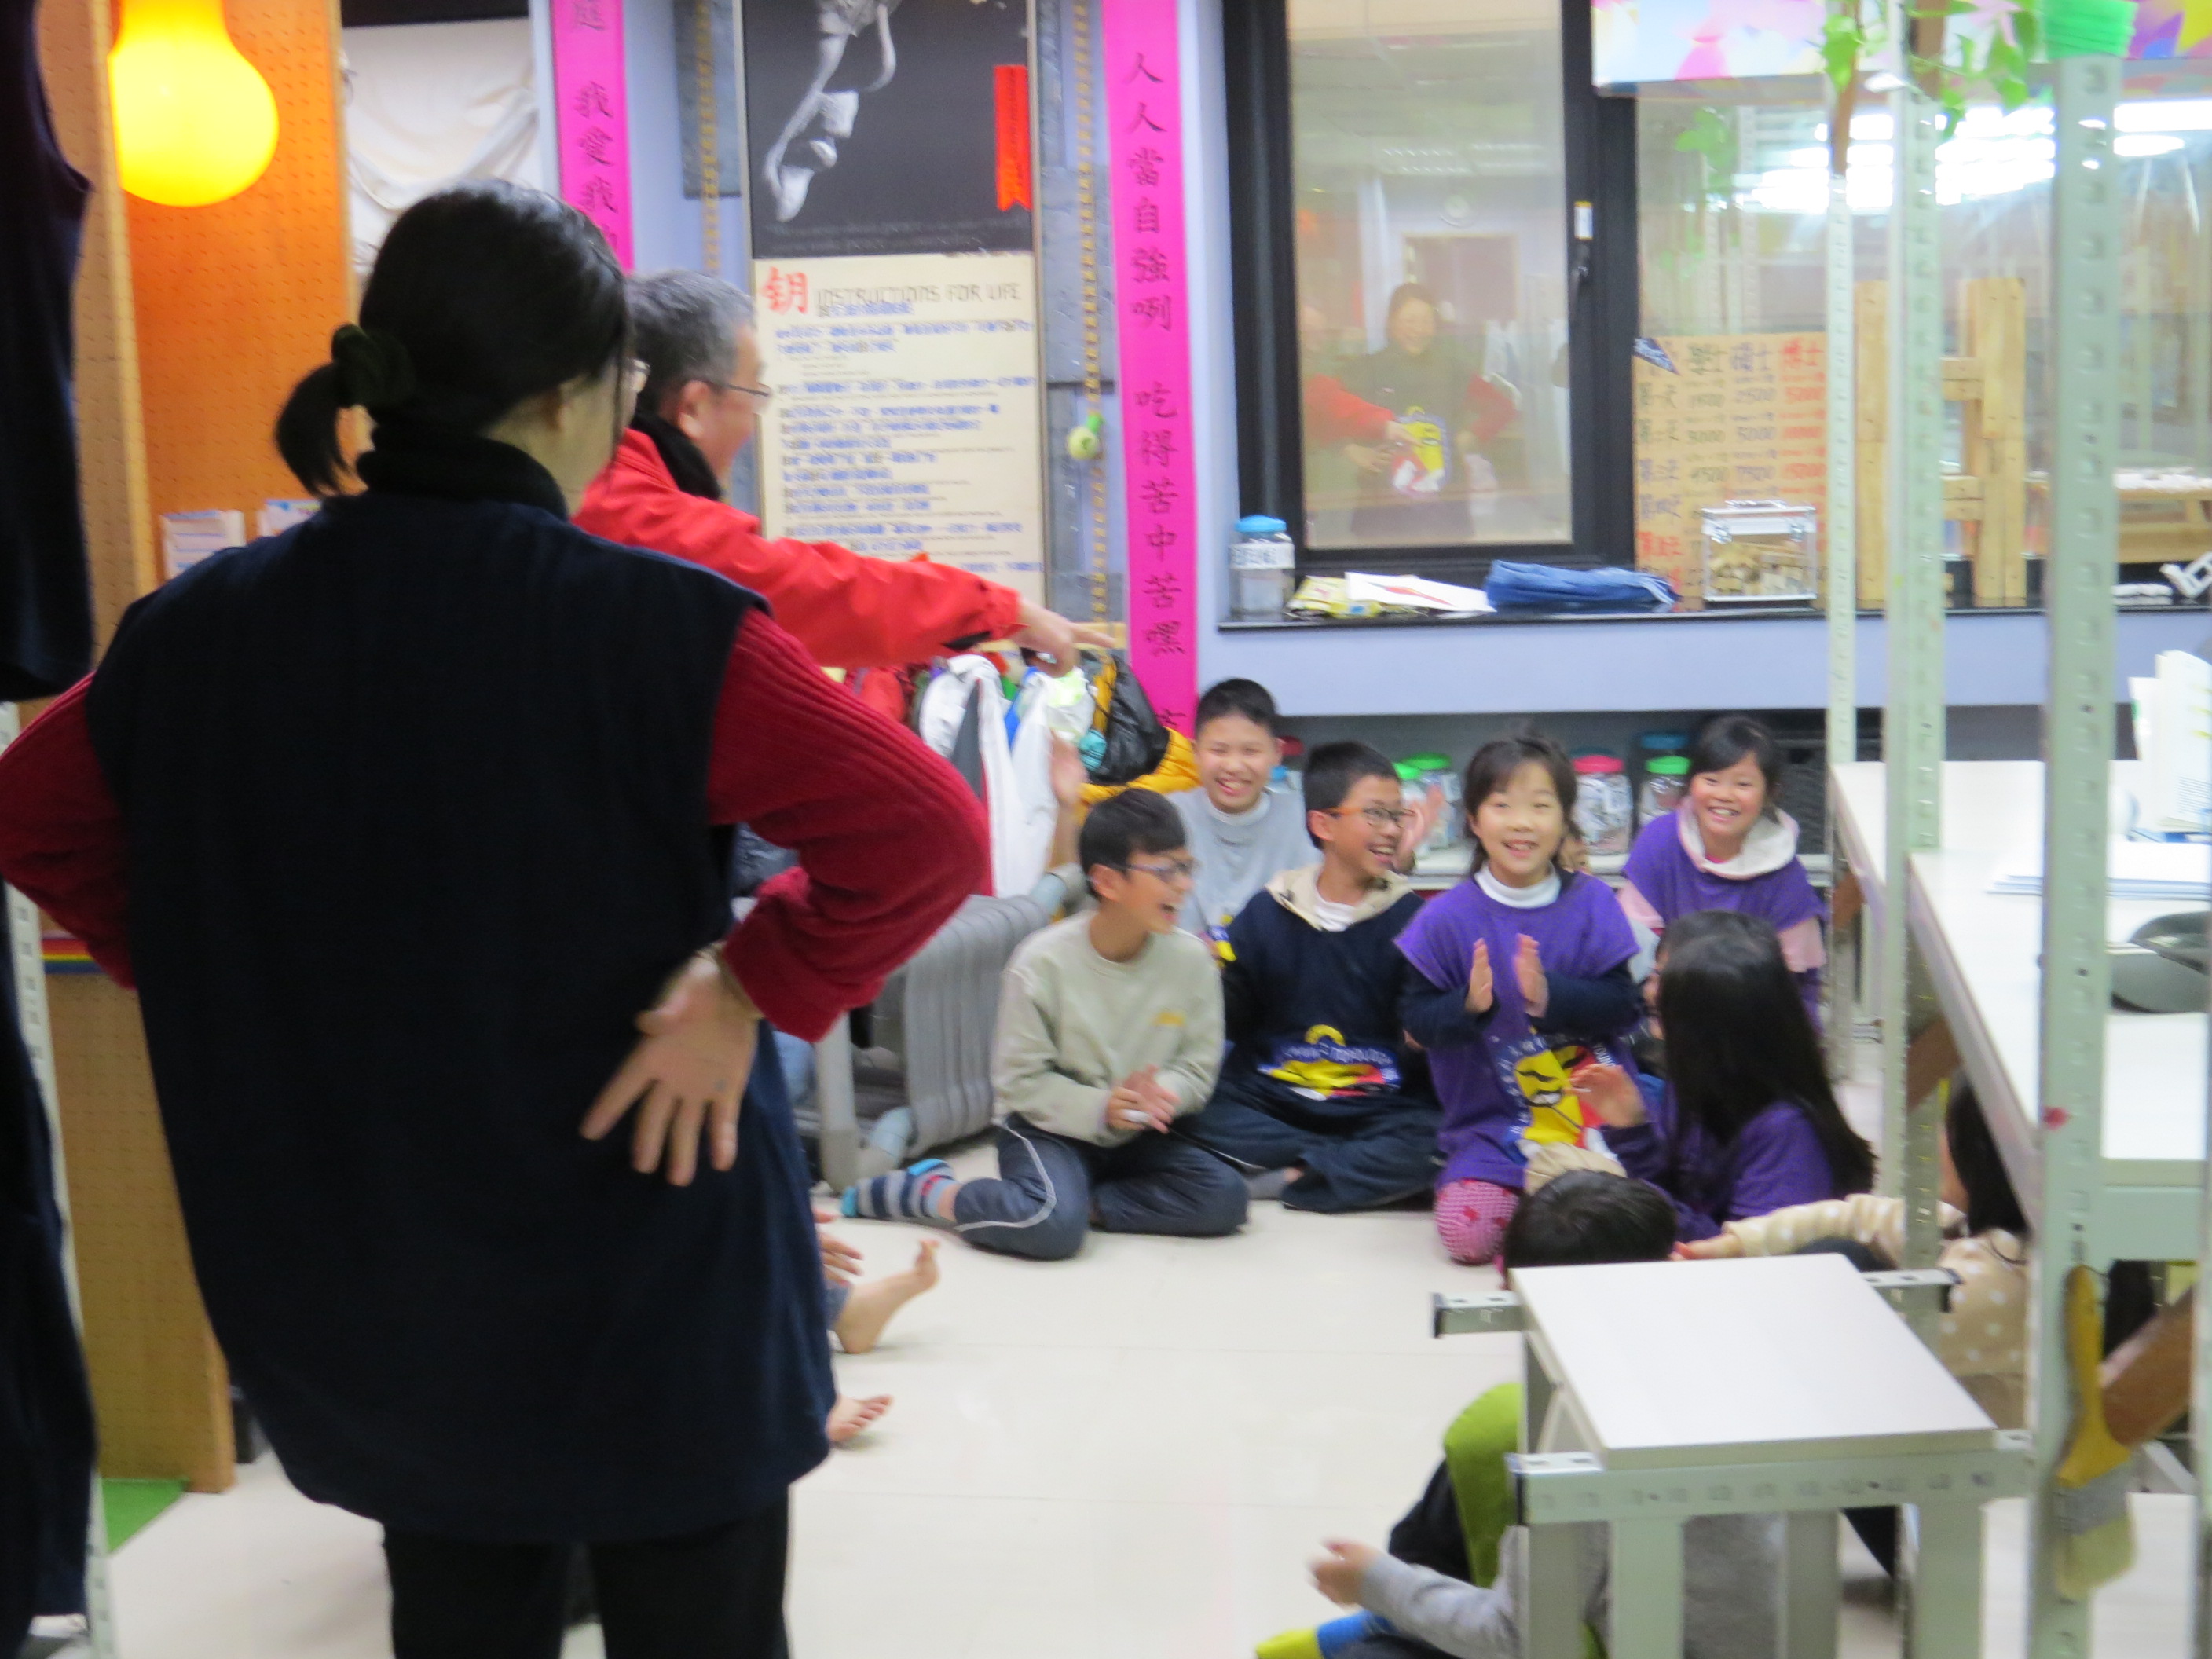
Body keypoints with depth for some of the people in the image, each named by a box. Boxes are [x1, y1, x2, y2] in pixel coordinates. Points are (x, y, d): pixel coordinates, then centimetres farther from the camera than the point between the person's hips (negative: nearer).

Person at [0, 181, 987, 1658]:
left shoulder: (204, 626, -3)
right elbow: (929, 834, -24)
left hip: (363, 1287, 5)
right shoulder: (659, 628, -19)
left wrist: (228, 976, 7)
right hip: (647, 1278, -5)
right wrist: (756, 988, -13)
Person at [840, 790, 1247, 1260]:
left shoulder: (1190, 959, -8)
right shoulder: (1043, 962, -17)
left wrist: (1163, 1094, -24)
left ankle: (1087, 1203, -10)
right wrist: (1100, 1108, -25)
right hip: (1052, 1127, -4)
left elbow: (1198, 1066, -2)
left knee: (1224, 1197, -18)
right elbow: (1020, 1079, -13)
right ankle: (930, 1193, -8)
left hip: (1136, 1135, 5)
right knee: (1052, 1225, -32)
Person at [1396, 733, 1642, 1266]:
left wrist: (1551, 996, -20)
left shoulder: (1593, 903, 1)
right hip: (1492, 1124, 0)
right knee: (1466, 1231, -21)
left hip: (1596, 1116, 0)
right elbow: (1417, 1020, -1)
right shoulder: (1447, 918, -1)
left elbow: (1625, 1008, -4)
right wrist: (1468, 1006, -21)